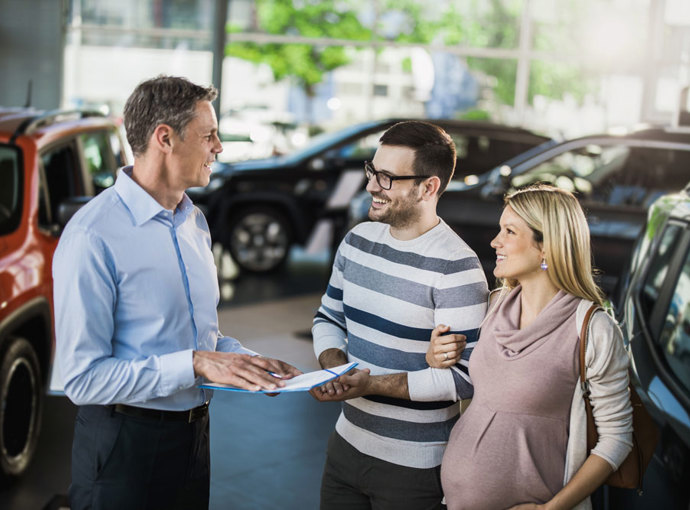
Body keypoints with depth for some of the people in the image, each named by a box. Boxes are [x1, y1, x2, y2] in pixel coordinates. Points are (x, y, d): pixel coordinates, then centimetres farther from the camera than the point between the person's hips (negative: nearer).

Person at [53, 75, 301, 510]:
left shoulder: (195, 221, 9)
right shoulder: (93, 238, -20)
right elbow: (83, 378, -22)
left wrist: (249, 362, -1)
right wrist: (196, 364, -26)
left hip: (193, 435, 8)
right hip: (125, 445, -7)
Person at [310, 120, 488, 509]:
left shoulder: (455, 268, -19)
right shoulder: (358, 241, 2)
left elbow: (465, 376, -21)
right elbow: (329, 318, 13)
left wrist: (371, 384, -25)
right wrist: (335, 365, -9)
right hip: (348, 443, 6)